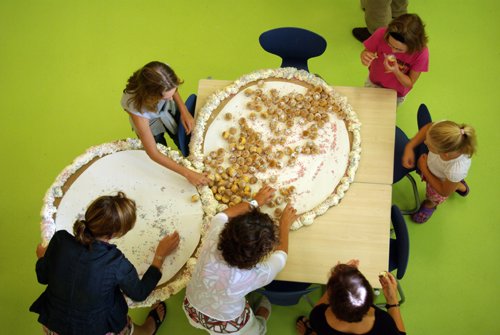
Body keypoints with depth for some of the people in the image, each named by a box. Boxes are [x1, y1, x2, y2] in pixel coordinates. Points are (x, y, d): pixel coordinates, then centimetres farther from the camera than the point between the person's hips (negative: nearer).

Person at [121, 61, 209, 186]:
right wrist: (188, 174, -38)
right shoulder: (136, 107, -46)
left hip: (169, 110, 3)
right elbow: (153, 153, -36)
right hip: (151, 126, -3)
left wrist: (184, 111, -21)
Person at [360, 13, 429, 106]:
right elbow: (367, 51, -13)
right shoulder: (381, 35, -35)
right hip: (374, 83, 2)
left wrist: (396, 72, -44)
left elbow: (410, 84, -22)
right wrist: (364, 55, -40)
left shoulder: (421, 53, -36)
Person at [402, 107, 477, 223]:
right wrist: (409, 148, -27)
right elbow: (429, 127, -17)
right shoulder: (445, 131, -44)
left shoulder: (456, 171, -50)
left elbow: (445, 192, -26)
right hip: (431, 161, 4)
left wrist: (424, 169, -22)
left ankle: (431, 204, 69)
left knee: (433, 198, 31)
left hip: (441, 182, -4)